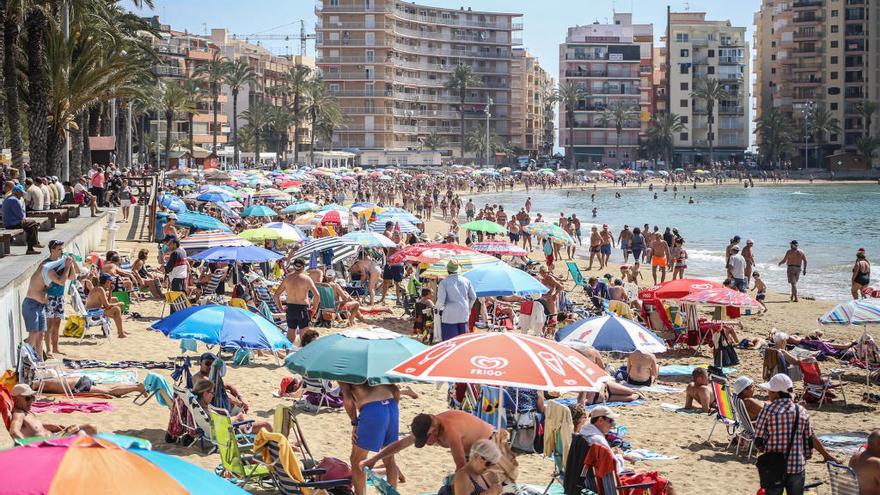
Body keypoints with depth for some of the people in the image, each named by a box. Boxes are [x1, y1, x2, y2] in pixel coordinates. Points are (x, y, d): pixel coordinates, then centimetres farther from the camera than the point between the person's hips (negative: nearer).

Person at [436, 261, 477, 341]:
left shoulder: (444, 282, -9)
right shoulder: (466, 281, 5)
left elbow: (441, 300, -14)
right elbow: (473, 297, 11)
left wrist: (439, 307, 7)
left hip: (450, 316, -5)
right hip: (464, 315, 5)